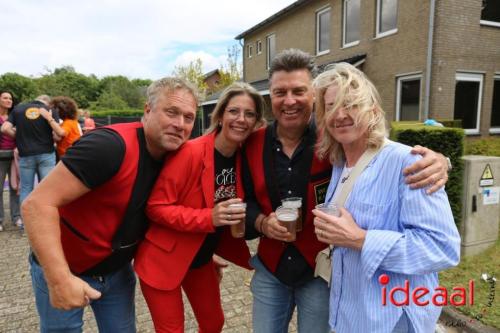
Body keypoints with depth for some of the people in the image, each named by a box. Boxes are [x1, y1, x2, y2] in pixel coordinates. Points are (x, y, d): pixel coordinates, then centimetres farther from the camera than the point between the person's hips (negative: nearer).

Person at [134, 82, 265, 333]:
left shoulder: (243, 157, -4)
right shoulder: (191, 152, -25)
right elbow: (156, 207, -23)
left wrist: (239, 218, -9)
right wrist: (209, 218, -32)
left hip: (202, 258, 7)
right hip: (163, 259, -6)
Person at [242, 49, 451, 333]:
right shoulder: (254, 145, -4)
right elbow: (243, 201, 5)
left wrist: (434, 160, -35)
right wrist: (261, 222, -15)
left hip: (321, 270, -3)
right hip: (270, 269, 4)